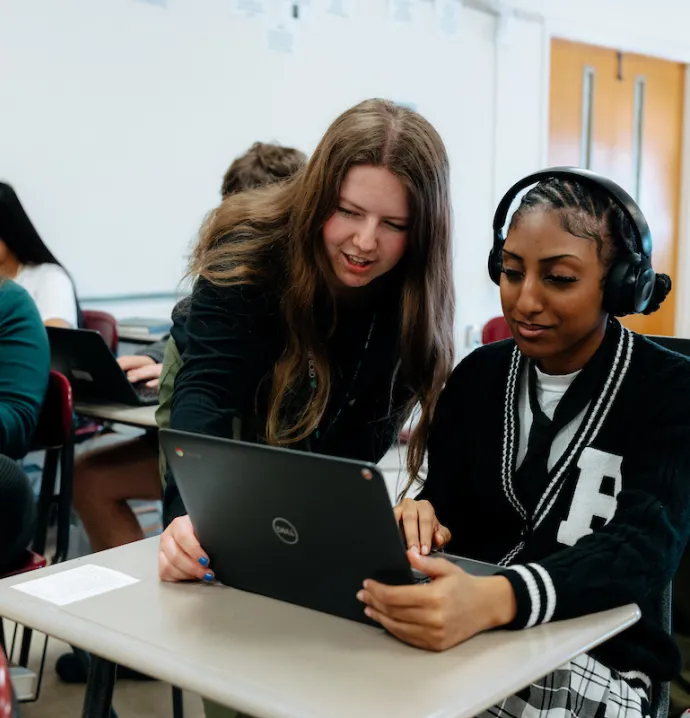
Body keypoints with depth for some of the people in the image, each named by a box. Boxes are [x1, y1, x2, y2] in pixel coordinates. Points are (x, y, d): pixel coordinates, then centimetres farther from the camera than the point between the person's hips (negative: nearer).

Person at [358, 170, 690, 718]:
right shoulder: (477, 375, 6)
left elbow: (643, 548, -25)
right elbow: (445, 510, 3)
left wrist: (493, 600, -45)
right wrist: (420, 524, -24)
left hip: (599, 662, -3)